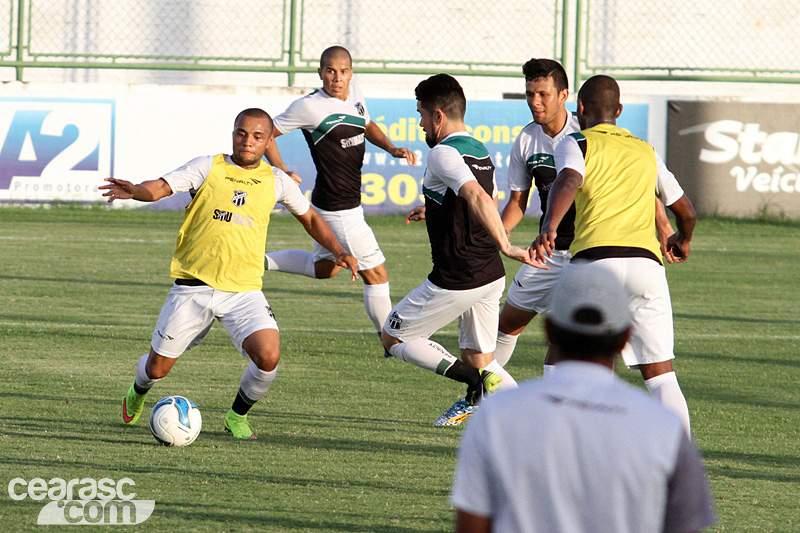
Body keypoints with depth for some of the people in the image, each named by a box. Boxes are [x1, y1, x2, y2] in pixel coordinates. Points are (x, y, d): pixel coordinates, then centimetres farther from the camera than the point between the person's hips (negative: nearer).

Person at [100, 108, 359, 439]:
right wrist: (134, 191, -34)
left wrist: (337, 250, 9)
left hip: (244, 291, 1)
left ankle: (238, 415, 7)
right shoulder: (208, 168, 0)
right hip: (193, 286, -1)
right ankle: (138, 393, 44)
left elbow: (309, 217, 23)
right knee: (157, 368, 5)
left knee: (268, 356, -22)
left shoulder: (275, 181, 7)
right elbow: (160, 187, -12)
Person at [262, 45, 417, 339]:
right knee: (375, 273, -2)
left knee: (324, 267, 26)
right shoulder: (310, 107, -17)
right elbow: (266, 133, -8)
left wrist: (392, 148, 7)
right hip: (339, 207, -9)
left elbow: (368, 127, 24)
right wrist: (282, 173, -13)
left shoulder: (354, 94, 4)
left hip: (348, 202, 9)